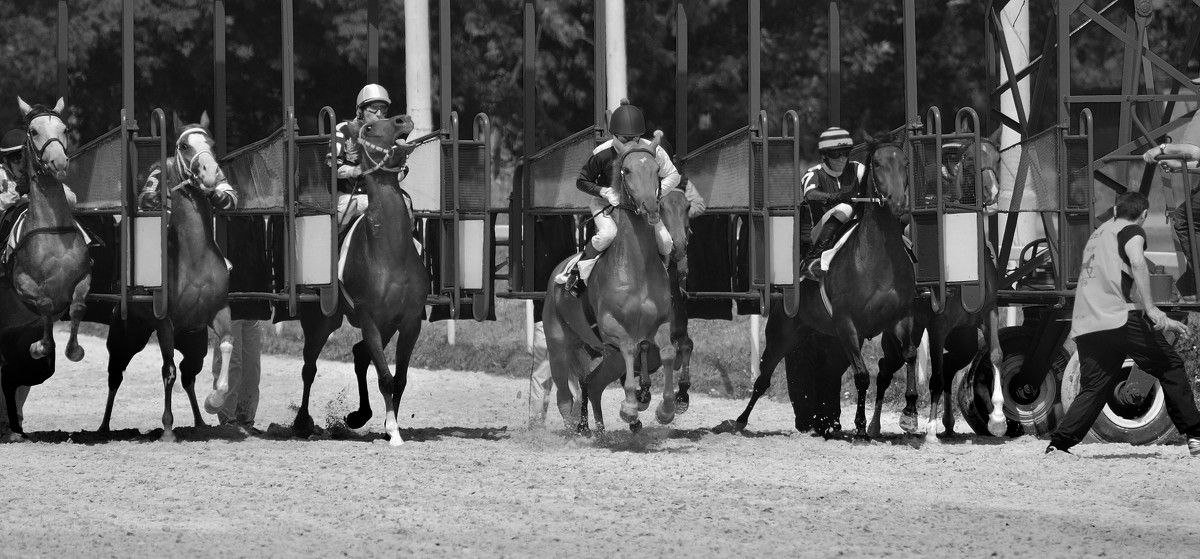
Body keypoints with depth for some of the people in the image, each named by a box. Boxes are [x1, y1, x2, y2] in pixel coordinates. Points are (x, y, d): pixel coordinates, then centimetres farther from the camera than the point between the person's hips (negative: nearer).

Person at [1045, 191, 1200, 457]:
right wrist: (1150, 308, -21)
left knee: (1093, 388, 10)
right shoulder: (1132, 231, 4)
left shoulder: (1099, 233, 28)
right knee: (1171, 367, 4)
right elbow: (1137, 262, -18)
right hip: (1121, 318, -7)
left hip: (1085, 326, 7)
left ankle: (1059, 443, -5)